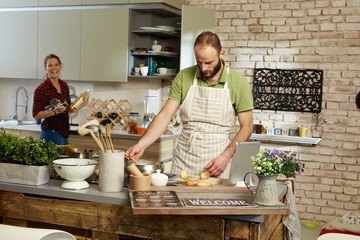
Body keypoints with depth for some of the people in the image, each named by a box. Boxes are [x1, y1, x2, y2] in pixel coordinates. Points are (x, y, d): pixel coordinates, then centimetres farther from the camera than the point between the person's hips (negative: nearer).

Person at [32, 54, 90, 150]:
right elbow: (36, 114, -12)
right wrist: (55, 111, -22)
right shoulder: (41, 89, -10)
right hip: (51, 133, -7)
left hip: (64, 133, 7)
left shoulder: (64, 86, 11)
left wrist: (83, 103, 10)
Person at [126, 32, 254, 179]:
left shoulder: (238, 83, -6)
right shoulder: (184, 77, -2)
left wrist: (226, 156, -13)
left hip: (217, 161, -1)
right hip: (183, 160, 2)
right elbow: (165, 115, -4)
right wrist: (142, 144, -16)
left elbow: (246, 127, -2)